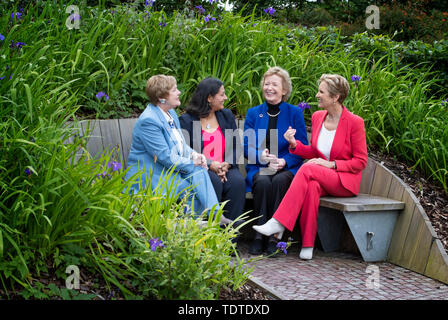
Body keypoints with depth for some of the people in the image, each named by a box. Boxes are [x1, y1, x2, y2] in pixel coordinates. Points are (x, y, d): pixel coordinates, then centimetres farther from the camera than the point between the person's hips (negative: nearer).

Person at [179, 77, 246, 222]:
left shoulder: (227, 115, 17)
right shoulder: (186, 120, 2)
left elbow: (237, 146, 12)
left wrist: (227, 165, -8)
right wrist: (210, 164, -17)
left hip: (225, 168, 3)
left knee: (238, 181, -28)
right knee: (214, 182, -35)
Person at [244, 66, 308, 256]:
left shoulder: (295, 113, 8)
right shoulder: (253, 113, 13)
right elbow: (246, 147, 8)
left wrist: (284, 161, -15)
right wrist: (261, 156, -14)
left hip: (287, 168, -1)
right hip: (259, 167, 1)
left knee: (280, 180, -35)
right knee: (263, 181, -34)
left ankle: (273, 235, -30)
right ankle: (259, 235, -29)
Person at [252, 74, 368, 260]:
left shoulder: (355, 122, -9)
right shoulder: (317, 117, 9)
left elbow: (360, 161, -6)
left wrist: (331, 164, -17)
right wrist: (294, 144, -2)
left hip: (346, 181, -4)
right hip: (320, 178, 4)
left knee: (308, 169, -32)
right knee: (312, 187, -35)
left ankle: (278, 223, -35)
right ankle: (307, 244, -31)